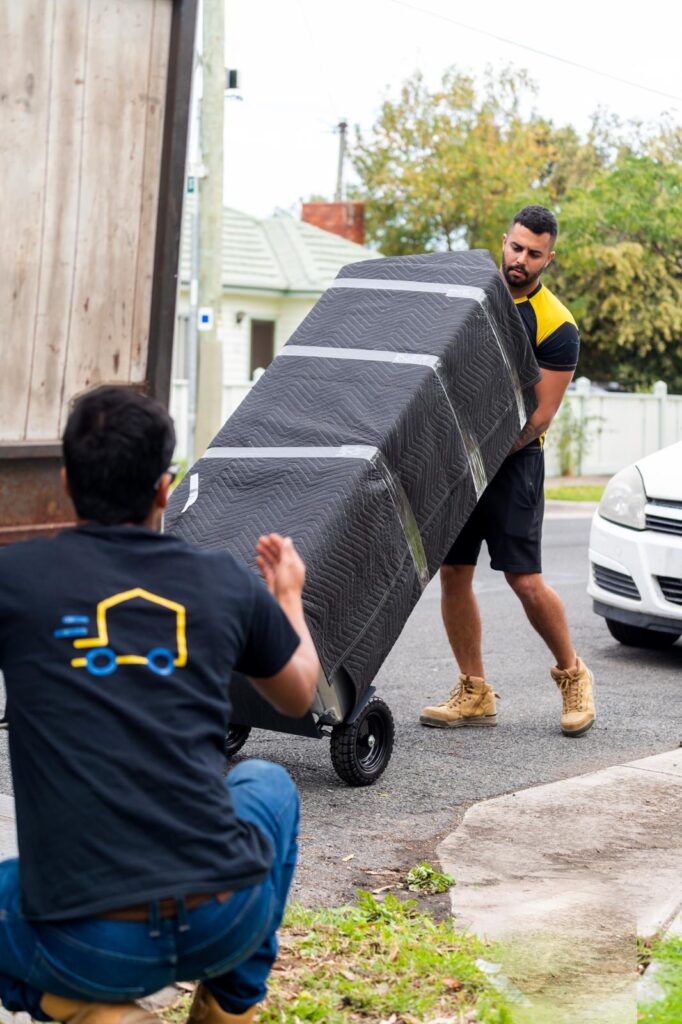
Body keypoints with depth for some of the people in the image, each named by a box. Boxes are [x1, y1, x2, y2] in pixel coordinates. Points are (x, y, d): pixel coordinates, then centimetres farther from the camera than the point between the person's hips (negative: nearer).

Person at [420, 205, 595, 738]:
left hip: (513, 459, -5)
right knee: (454, 571, 2)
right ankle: (475, 693, 12)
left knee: (525, 579, -8)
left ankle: (573, 675, 14)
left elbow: (539, 417, -11)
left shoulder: (556, 327, -9)